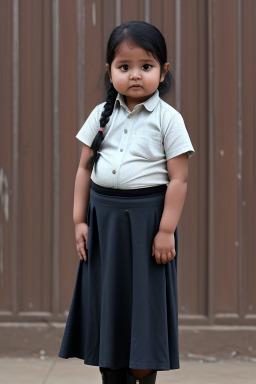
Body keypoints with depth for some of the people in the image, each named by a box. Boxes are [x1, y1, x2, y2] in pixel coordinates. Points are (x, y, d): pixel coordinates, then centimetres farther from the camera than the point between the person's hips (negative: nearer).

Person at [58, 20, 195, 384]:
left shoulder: (168, 119, -6)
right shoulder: (102, 114, 6)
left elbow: (179, 179, -9)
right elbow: (85, 167, 9)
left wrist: (166, 230, -15)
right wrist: (79, 220, 4)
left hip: (146, 216, -4)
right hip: (103, 217, 4)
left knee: (145, 300, 1)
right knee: (106, 298, 9)